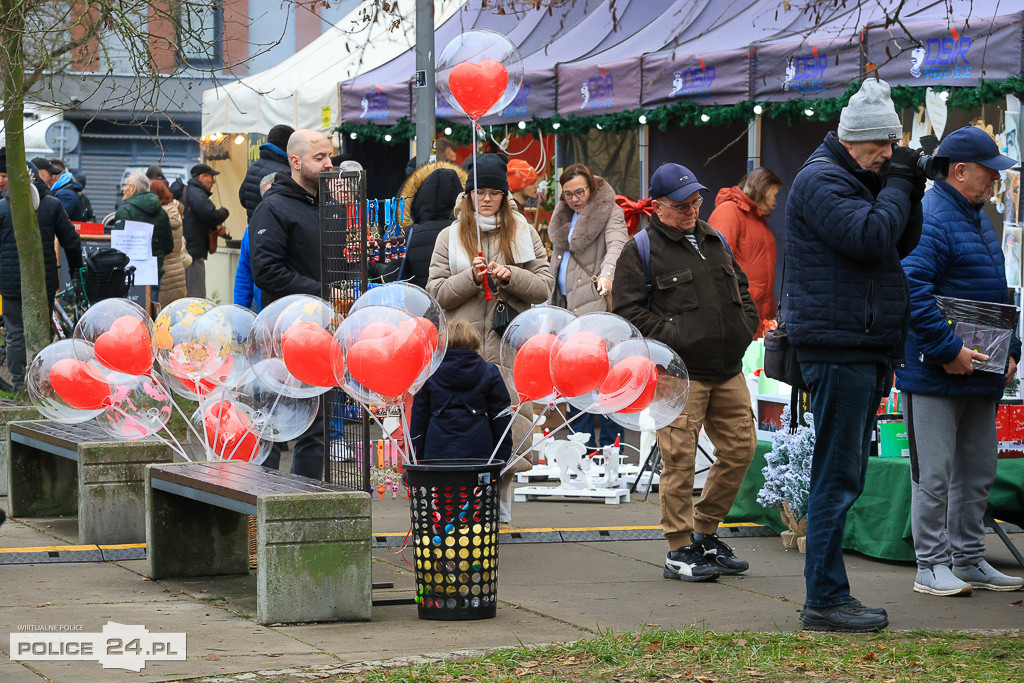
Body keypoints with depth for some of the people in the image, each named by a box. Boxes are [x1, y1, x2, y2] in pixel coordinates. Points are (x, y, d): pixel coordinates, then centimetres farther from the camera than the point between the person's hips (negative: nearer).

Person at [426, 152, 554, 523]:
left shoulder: (522, 233, 11)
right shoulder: (450, 237, 11)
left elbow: (545, 286, 6)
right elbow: (437, 293, 5)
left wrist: (510, 276, -11)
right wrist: (471, 277, -11)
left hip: (510, 349, 0)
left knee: (507, 428, -1)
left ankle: (501, 507, 9)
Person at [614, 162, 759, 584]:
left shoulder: (715, 242, 19)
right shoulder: (641, 251, -2)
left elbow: (742, 291, 29)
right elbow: (629, 311, -8)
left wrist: (746, 328, 12)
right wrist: (672, 338, -15)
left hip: (728, 371, 7)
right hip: (678, 373, -7)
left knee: (740, 447, 7)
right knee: (680, 458, -7)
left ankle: (705, 533, 22)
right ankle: (679, 550, 1)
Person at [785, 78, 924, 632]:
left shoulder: (857, 181, 20)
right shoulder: (821, 181, -11)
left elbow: (901, 244, 19)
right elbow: (869, 237, -24)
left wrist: (909, 194, 5)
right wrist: (899, 186, -11)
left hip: (864, 350, 10)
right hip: (838, 347, -10)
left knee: (844, 476, 13)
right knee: (837, 476, -9)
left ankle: (828, 596, 19)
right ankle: (826, 601, -6)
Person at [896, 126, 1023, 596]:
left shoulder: (978, 218, 18)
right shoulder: (930, 218, -14)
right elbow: (911, 289, -25)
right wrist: (947, 350, -24)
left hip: (980, 376, 10)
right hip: (933, 375, -9)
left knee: (978, 470, 14)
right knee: (934, 472, -4)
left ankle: (969, 560, 24)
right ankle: (931, 566, 4)